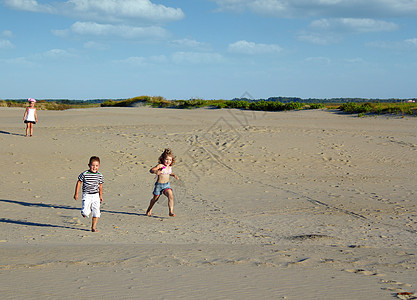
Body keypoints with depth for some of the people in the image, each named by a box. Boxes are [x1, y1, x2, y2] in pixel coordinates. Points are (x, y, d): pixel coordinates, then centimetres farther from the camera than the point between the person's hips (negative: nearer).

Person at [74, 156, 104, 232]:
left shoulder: (99, 175, 1)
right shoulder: (84, 174, -10)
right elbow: (79, 182, 0)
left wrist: (101, 195, 20)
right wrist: (76, 194, 2)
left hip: (96, 196, 3)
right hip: (87, 195, -3)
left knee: (96, 212, -2)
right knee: (85, 213, -12)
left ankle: (93, 227, 12)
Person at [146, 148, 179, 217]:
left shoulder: (170, 167, 4)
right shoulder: (160, 166, -16)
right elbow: (151, 170, -23)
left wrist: (174, 175, 8)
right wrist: (156, 171, -43)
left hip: (167, 185, 4)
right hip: (159, 185, -4)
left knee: (171, 196, -20)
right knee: (155, 198, 15)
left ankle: (171, 212, -22)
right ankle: (149, 209, 44)